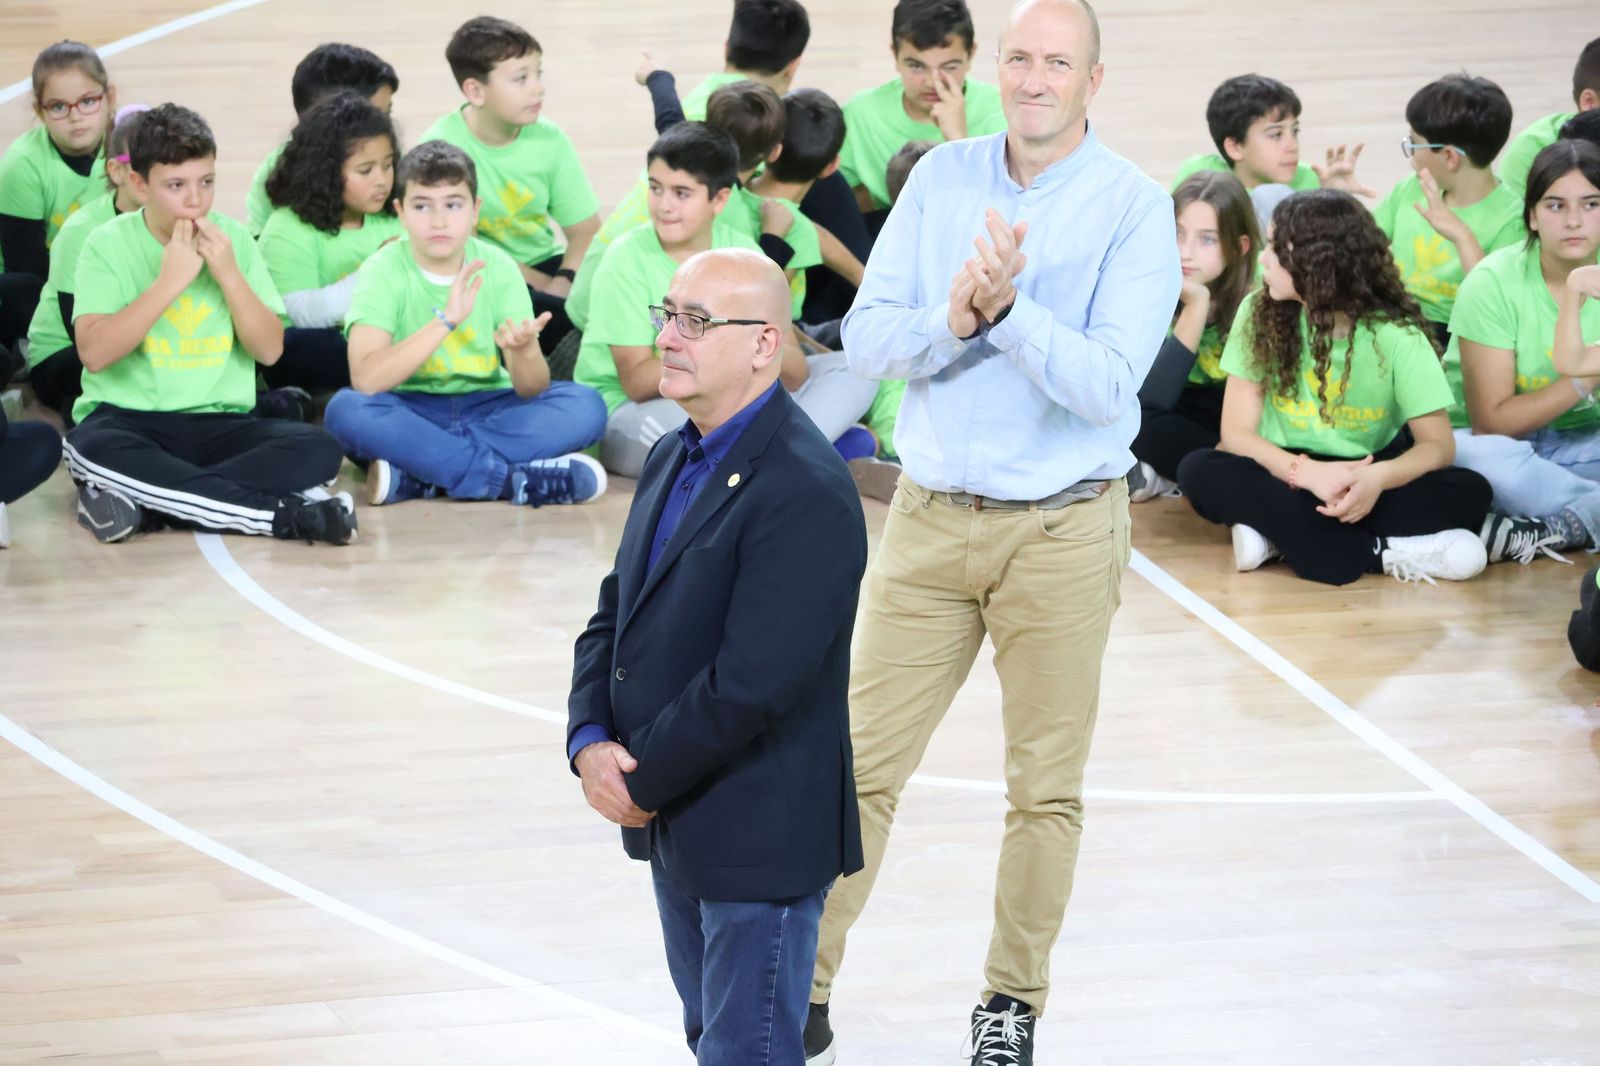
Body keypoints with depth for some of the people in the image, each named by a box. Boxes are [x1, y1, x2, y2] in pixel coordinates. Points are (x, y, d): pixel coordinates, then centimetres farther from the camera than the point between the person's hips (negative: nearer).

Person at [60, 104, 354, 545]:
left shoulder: (233, 238, 6)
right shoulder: (108, 244, -2)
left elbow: (270, 351, 2)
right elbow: (94, 353, -15)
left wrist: (229, 275, -10)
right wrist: (169, 281, -17)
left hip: (219, 423, 3)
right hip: (129, 419, -3)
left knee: (317, 449, -25)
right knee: (89, 448, -39)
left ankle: (144, 502, -27)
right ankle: (285, 512, -35)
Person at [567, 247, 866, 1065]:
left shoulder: (806, 492, -22)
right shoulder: (675, 460, 10)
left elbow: (750, 683, -26)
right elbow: (613, 618, 11)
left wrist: (642, 782, -16)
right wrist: (590, 744, -7)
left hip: (761, 837, -9)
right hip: (678, 829, 9)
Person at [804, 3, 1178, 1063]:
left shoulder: (1134, 208, -8)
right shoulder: (941, 178, 3)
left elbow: (1107, 385, -16)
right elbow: (867, 338, -1)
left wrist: (1008, 309, -28)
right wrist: (951, 318, -20)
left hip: (1063, 529, -2)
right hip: (932, 519, 3)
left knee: (1047, 785, 6)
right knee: (863, 764, 2)